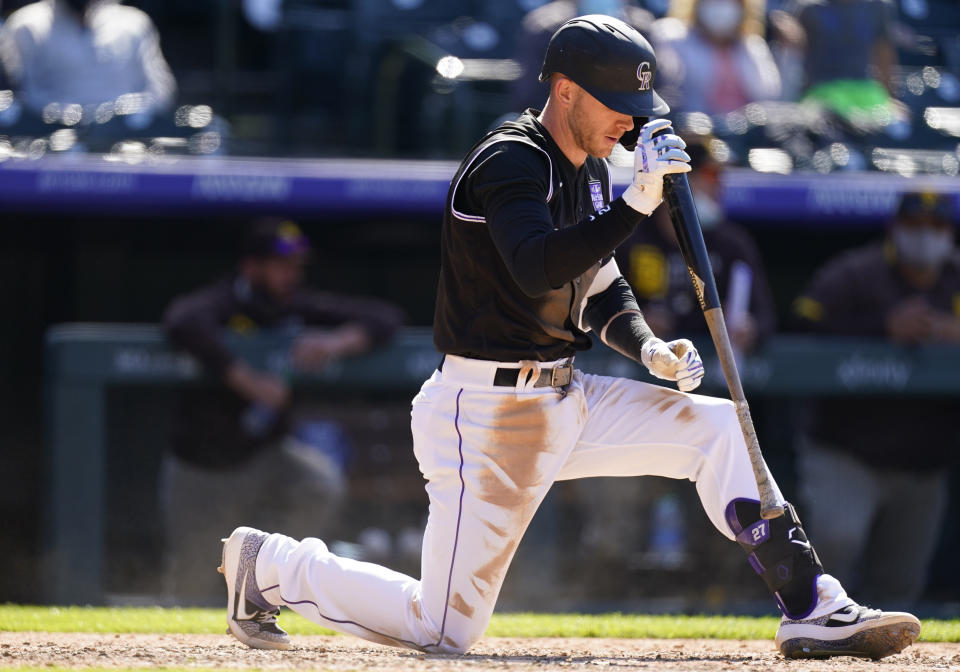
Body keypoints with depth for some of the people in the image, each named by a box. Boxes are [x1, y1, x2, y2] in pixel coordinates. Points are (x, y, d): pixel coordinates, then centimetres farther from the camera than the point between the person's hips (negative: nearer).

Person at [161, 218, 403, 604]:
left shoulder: (299, 309, -3)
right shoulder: (220, 305, -16)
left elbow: (385, 318, -6)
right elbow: (184, 324, -41)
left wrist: (337, 343, -26)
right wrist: (247, 380, -42)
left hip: (268, 455, 3)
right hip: (201, 471, -3)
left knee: (321, 485, -29)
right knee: (190, 592, -3)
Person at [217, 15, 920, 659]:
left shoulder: (591, 173, 10)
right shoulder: (511, 162, -18)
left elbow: (601, 285, 22)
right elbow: (536, 269, -36)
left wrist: (648, 347, 2)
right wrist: (638, 203, -40)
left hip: (564, 401, 9)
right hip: (486, 413, -9)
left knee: (716, 427, -4)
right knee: (445, 628, -7)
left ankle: (811, 607, -5)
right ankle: (269, 564, 14)